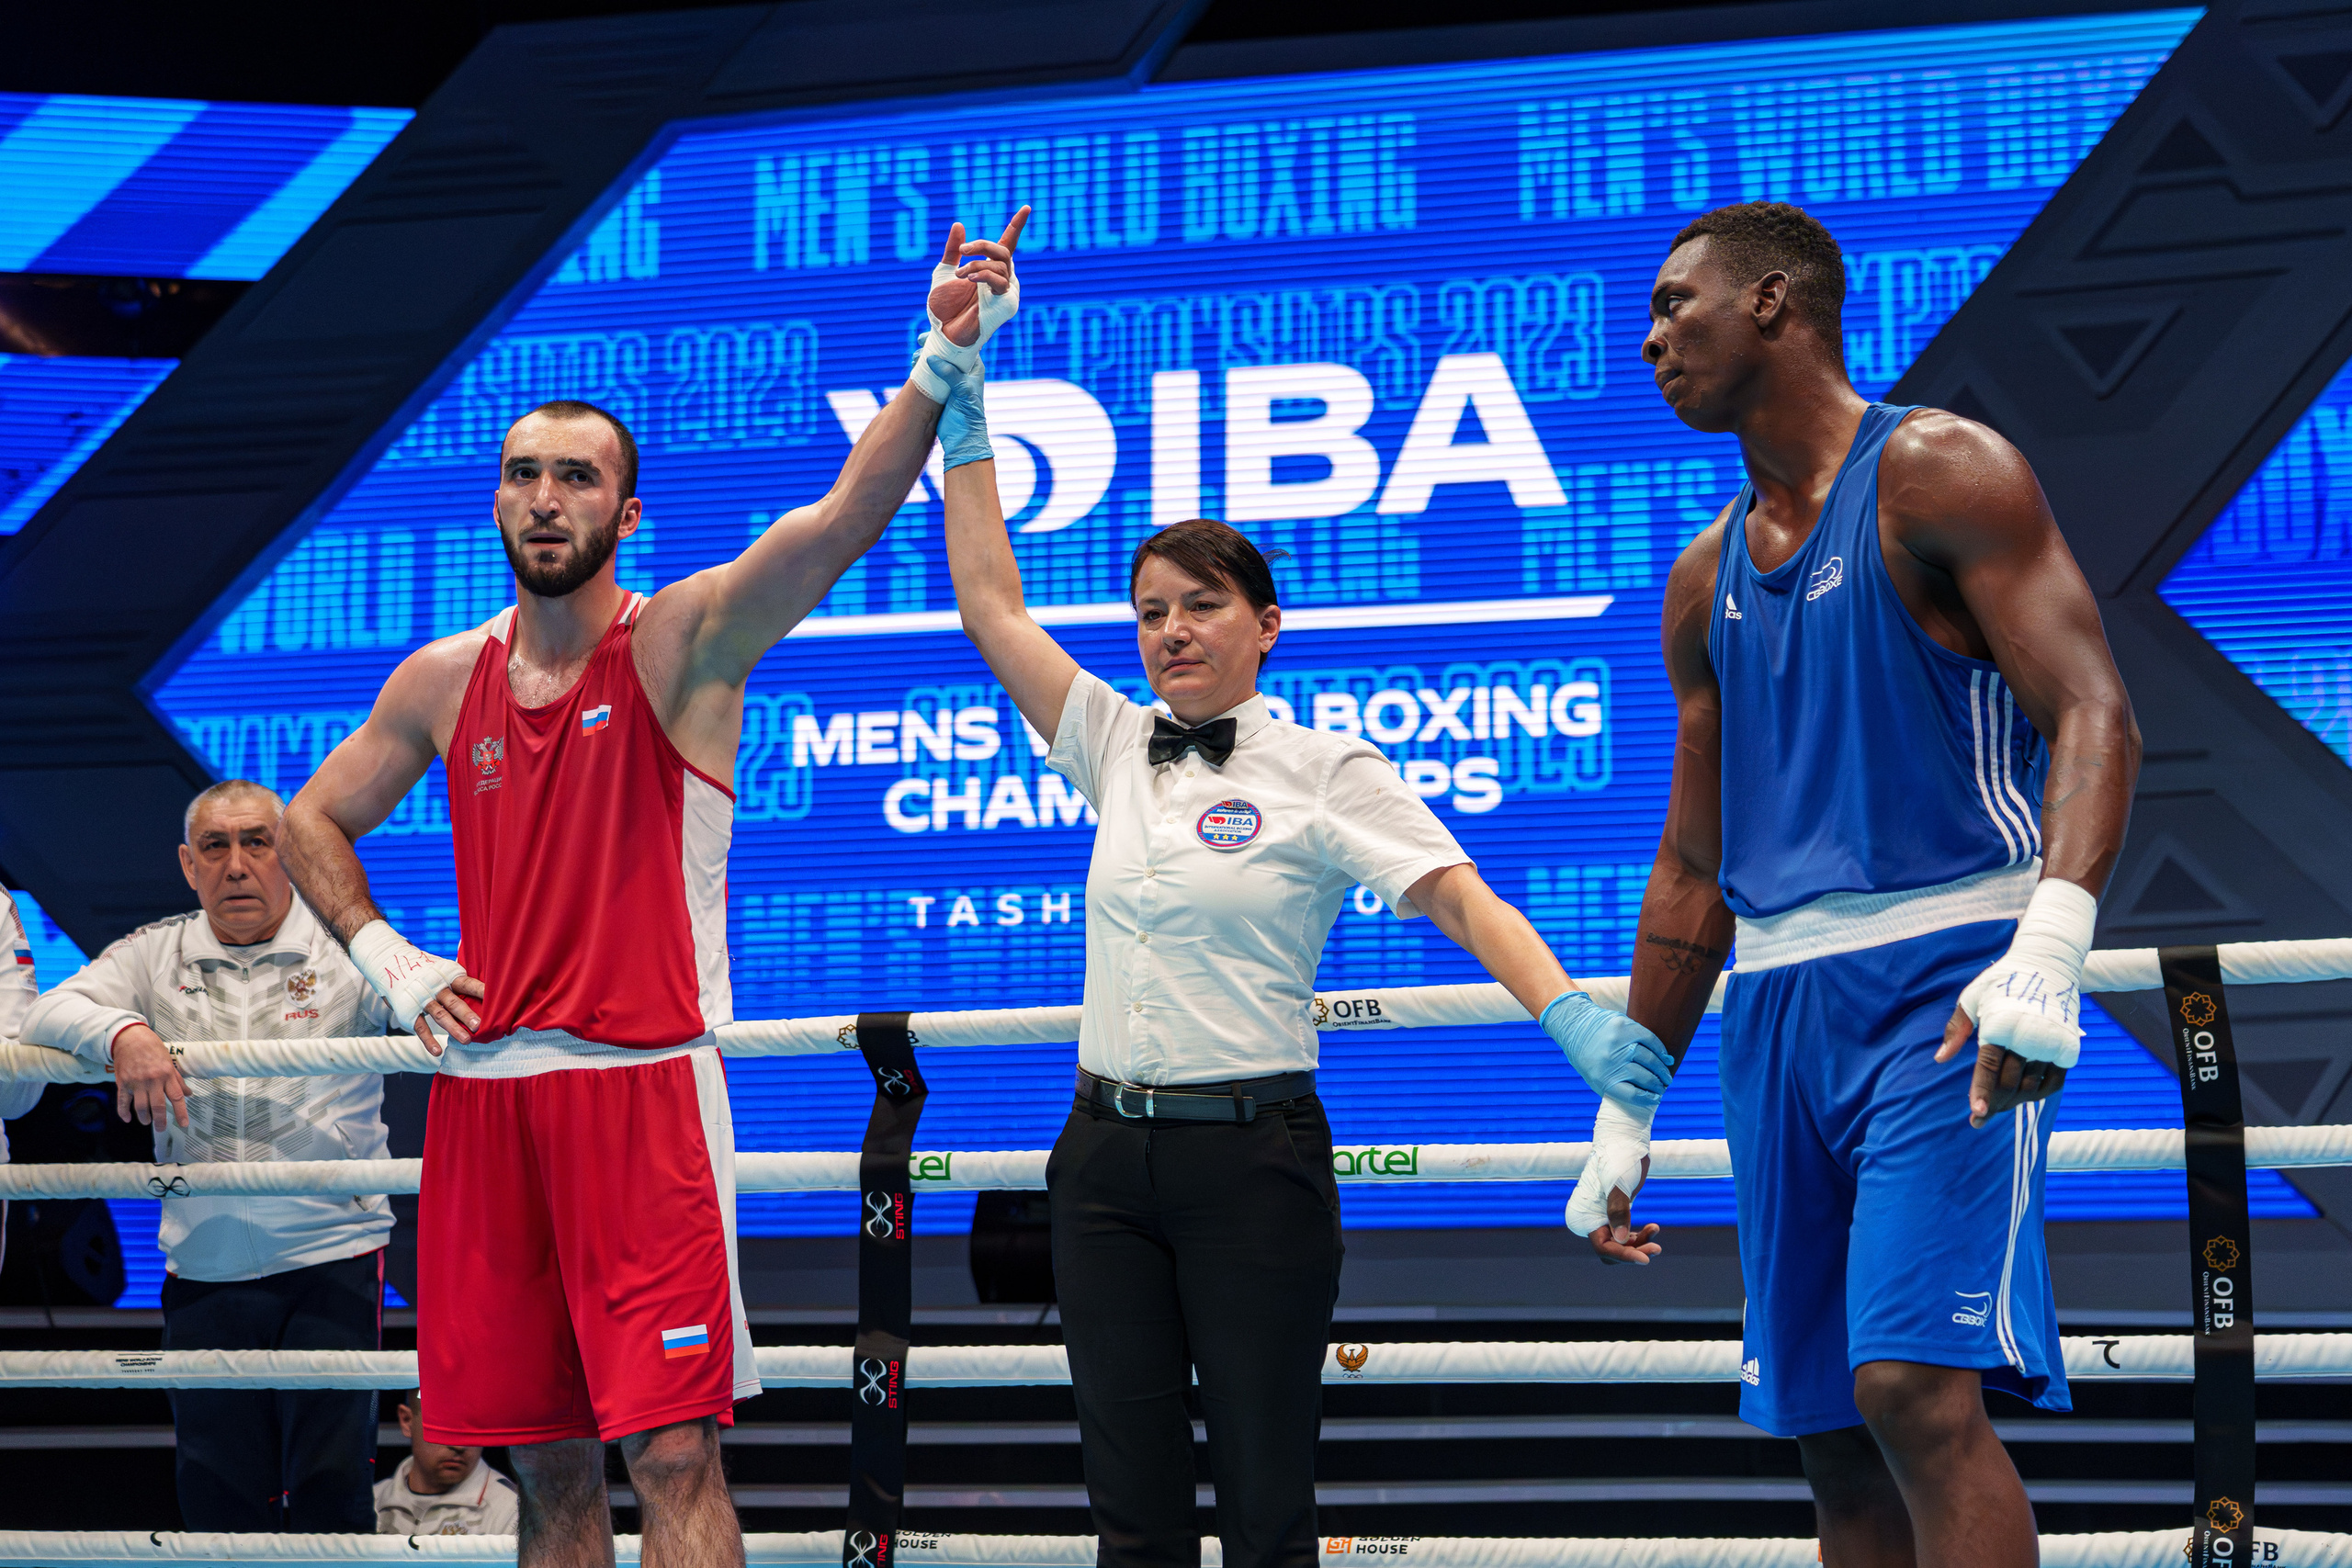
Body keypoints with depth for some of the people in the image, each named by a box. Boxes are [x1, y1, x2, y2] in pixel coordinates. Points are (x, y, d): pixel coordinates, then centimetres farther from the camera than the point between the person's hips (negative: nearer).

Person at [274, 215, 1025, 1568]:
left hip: (643, 1088, -4)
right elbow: (315, 822, 27)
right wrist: (387, 960, 10)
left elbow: (845, 518, -20)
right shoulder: (443, 682, 11)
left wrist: (941, 369, -36)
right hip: (487, 1092, 5)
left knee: (672, 1452, -11)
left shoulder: (684, 643, -3)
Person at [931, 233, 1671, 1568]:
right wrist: (962, 414, 8)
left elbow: (1463, 900, -13)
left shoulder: (1323, 770, -3)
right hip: (1108, 1154, 5)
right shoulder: (1115, 747, 12)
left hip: (1253, 1156, -5)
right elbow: (991, 604, 13)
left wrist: (1569, 1011, -30)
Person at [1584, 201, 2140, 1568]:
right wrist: (1625, 1110, 21)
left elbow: (2094, 716, -15)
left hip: (1945, 978, -7)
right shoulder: (1706, 582, 18)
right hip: (1778, 1003, 7)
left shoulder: (1939, 475, -4)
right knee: (1831, 1433, 5)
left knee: (1915, 1386, -20)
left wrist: (2050, 951, -31)